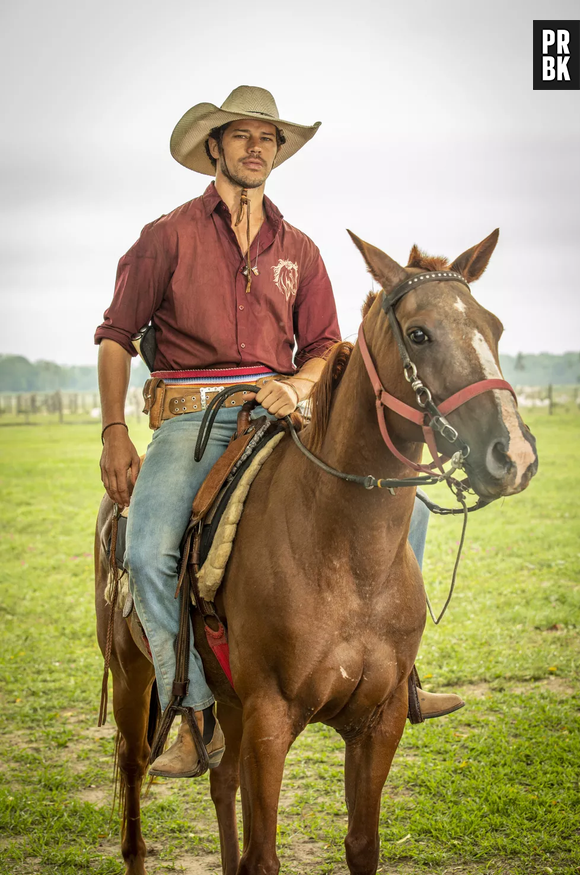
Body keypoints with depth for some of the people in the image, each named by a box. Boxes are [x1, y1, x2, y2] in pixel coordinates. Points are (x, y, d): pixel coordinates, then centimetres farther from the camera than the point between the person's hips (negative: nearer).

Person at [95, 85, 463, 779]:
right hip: (190, 417, -3)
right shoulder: (170, 235, 5)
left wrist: (296, 388, -9)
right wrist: (114, 434, -6)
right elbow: (115, 336, 5)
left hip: (281, 417, 4)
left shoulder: (298, 250, 15)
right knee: (147, 552, -28)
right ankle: (199, 714, -12)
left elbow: (325, 349, 15)